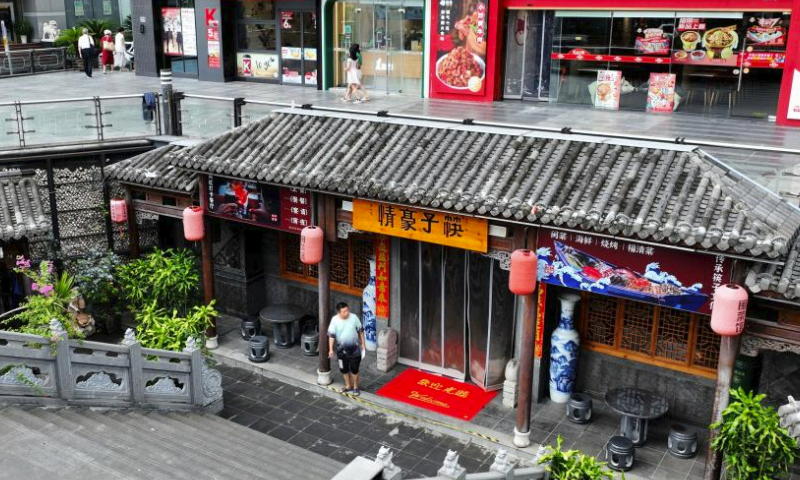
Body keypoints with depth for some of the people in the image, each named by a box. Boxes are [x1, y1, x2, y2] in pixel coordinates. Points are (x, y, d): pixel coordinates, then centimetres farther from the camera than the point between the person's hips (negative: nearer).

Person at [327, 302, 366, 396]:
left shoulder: (354, 317, -14)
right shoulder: (335, 320, -14)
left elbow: (360, 331, -2)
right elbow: (331, 335, -8)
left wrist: (363, 343, 2)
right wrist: (331, 349, -9)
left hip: (354, 348, -1)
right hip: (341, 349, 1)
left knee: (354, 369, 7)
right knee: (344, 369, 15)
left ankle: (355, 387, 27)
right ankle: (348, 386, 36)